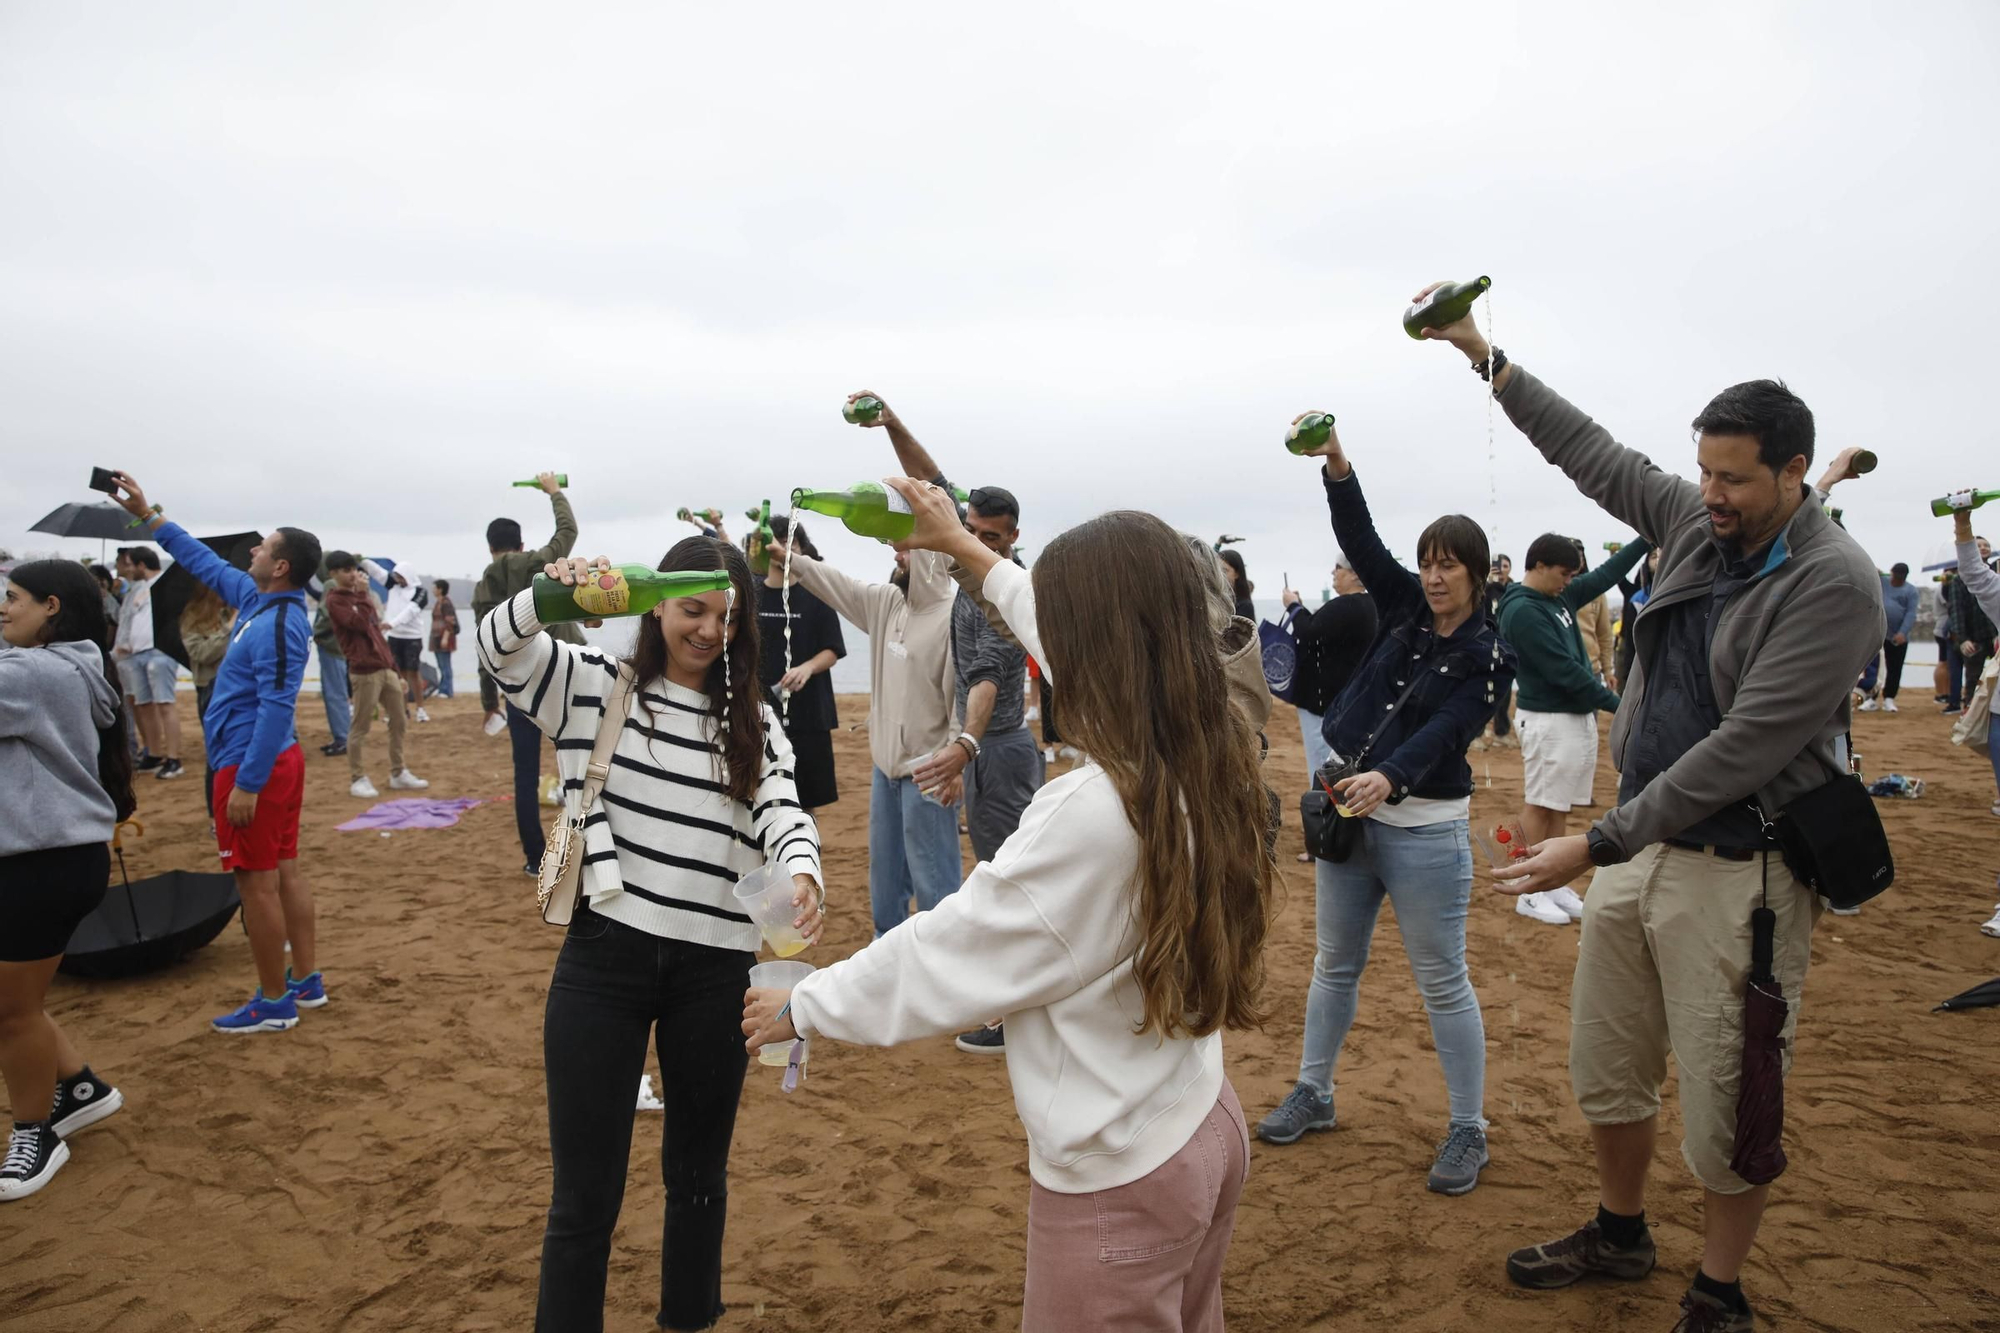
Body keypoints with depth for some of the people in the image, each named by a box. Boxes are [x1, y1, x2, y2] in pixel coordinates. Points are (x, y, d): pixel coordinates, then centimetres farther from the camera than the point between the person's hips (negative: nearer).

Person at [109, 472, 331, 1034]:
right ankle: (306, 981, 23)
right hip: (279, 759, 10)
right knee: (284, 871, 14)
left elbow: (276, 708, -25)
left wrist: (247, 783, -24)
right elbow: (206, 563, 24)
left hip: (254, 765, -10)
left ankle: (274, 1003, 9)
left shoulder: (278, 625, -21)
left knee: (256, 883, -1)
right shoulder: (258, 600, 8)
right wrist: (148, 515, 27)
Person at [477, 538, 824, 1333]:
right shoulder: (593, 685, 1)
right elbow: (496, 646, -12)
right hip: (604, 957, -2)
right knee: (585, 1192, 6)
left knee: (699, 1172, 20)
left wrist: (802, 870, -31)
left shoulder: (752, 722, 5)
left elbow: (781, 810, -9)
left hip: (715, 970, 2)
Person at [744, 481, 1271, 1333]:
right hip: (1203, 1130, 8)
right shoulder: (1208, 752, -7)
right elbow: (1090, 639, 8)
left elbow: (950, 950, -20)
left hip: (1117, 1175, -7)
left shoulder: (1093, 812, -32)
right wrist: (966, 548, 20)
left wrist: (803, 1007, -3)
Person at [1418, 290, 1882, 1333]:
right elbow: (1590, 451, 16)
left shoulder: (1834, 583, -17)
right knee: (1605, 1073, 19)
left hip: (1737, 869, -7)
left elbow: (1743, 750, -22)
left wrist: (1598, 844, -23)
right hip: (1641, 841, 7)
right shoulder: (1697, 524, 4)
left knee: (1721, 1114, 6)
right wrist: (1488, 359, 16)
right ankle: (1619, 1236, 42)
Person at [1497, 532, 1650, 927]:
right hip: (1549, 720, -9)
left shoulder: (1560, 596, 10)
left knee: (1561, 806, 12)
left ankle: (1554, 884, 21)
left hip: (1579, 715, 9)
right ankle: (1531, 893, 7)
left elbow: (1606, 575, 20)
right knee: (1541, 805, -1)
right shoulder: (1521, 611, -18)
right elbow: (1562, 670, -21)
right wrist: (1615, 703, -17)